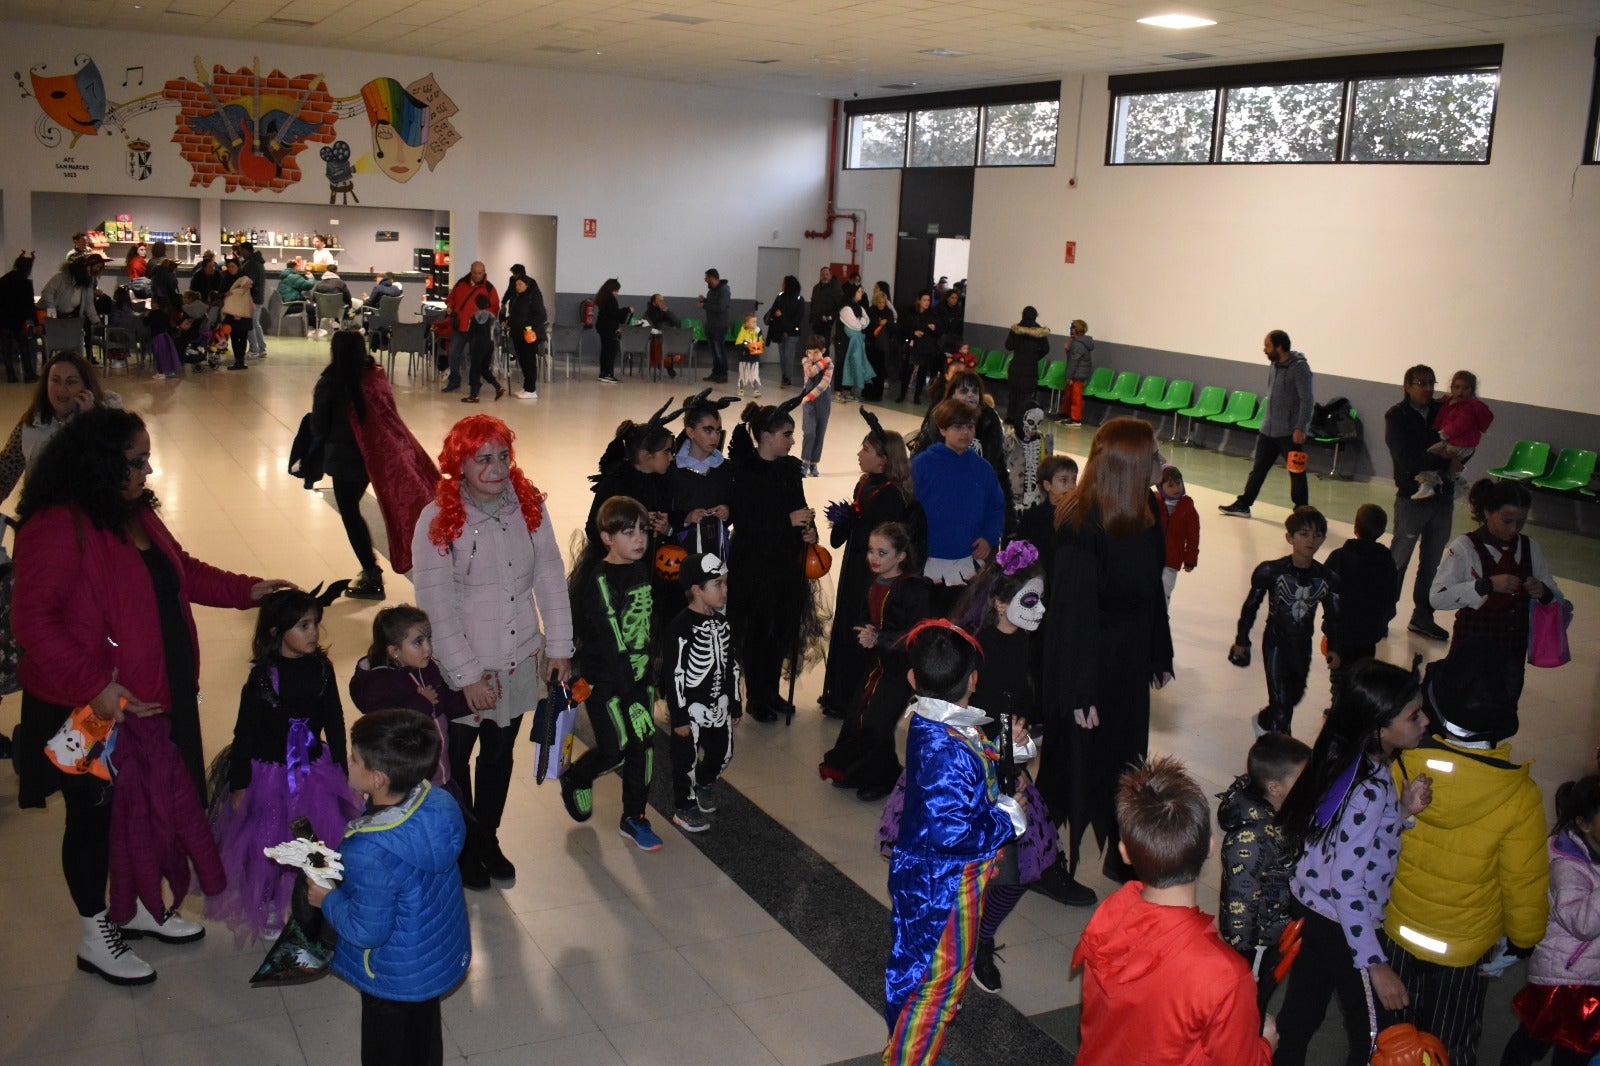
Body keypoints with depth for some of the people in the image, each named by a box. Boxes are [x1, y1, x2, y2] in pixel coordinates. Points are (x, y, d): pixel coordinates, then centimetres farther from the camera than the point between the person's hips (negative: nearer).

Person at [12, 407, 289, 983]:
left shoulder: (136, 514, 5)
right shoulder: (57, 527, -23)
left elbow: (184, 570, 18)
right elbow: (33, 619, -25)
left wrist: (247, 589, 6)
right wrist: (92, 686, -30)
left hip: (157, 696, 8)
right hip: (92, 710, -8)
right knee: (94, 815, 10)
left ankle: (138, 905, 41)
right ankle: (95, 935, 29)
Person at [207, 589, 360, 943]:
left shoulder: (321, 668, -6)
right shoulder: (262, 677, -17)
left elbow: (334, 722, 5)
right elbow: (244, 732, -10)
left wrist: (340, 767, 9)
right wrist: (239, 784, -7)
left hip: (313, 769, 3)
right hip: (269, 771, -3)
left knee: (319, 840, 9)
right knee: (268, 842, 10)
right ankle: (266, 908, 31)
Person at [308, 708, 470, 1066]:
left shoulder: (371, 854, -39)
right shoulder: (440, 802, -18)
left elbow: (367, 931, -28)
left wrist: (328, 899, -10)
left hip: (394, 978, -6)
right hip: (444, 954, 6)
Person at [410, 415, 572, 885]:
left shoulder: (529, 505, -6)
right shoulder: (437, 520, -17)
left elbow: (550, 577, 0)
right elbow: (436, 606, -16)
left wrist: (559, 646, -1)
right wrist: (468, 676, -17)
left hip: (518, 661, 3)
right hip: (462, 669, -3)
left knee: (499, 755, 20)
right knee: (456, 758, 14)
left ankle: (487, 839, 40)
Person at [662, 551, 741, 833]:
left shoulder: (722, 623, 4)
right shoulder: (680, 628, -20)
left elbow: (732, 666, 12)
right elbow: (675, 676, -18)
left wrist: (735, 704, 15)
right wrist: (679, 717, -17)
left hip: (718, 705, 7)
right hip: (691, 708, -7)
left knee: (723, 752, 17)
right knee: (687, 758, 6)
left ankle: (705, 784, 46)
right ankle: (684, 808, 23)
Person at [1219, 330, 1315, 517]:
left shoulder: (1299, 367, -16)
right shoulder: (1274, 365, 8)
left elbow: (1306, 401, -18)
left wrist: (1300, 428, -22)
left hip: (1289, 432, -8)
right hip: (1268, 429, 8)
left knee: (1297, 472, 2)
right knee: (1258, 469, 13)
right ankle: (1243, 505, 20)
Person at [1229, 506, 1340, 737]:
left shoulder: (1326, 578, -8)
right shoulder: (1271, 571, -17)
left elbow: (1332, 616, 6)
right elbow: (1251, 606, -5)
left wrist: (1333, 648, 7)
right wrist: (1241, 640, 1)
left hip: (1303, 646, 4)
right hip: (1276, 642, -4)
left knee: (1294, 696, 21)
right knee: (1281, 702, -8)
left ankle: (1263, 722, 50)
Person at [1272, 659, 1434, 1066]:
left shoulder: (1345, 759, -4)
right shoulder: (1369, 790, -29)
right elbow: (1347, 884, -27)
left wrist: (1403, 810, -12)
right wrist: (1375, 964, -21)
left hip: (1307, 906, 8)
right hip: (1340, 926, -8)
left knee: (1301, 1011, 23)